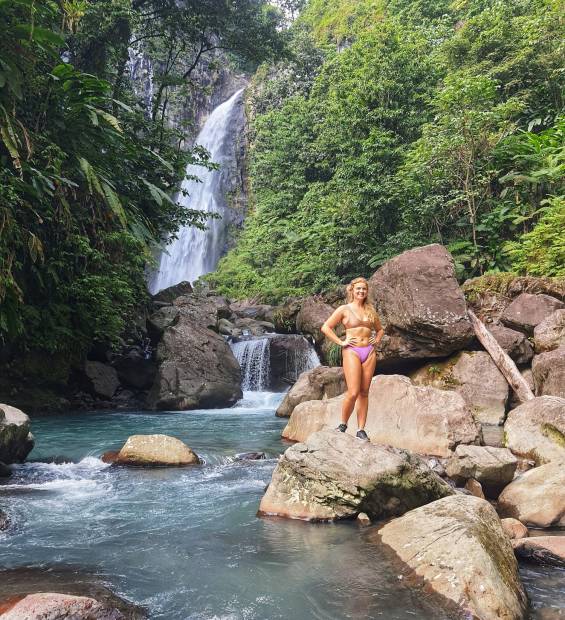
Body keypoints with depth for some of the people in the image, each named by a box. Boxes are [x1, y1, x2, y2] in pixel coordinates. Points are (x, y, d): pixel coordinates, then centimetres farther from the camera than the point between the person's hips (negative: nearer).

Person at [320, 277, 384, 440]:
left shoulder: (370, 310, 16)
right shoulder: (344, 309, 2)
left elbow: (380, 329, 31)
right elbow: (325, 327, -2)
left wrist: (376, 340, 12)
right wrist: (341, 342, -7)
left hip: (369, 353, 5)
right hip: (352, 352, -5)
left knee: (364, 392, 3)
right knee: (353, 392, -14)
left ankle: (361, 430, 8)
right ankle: (343, 424, 6)